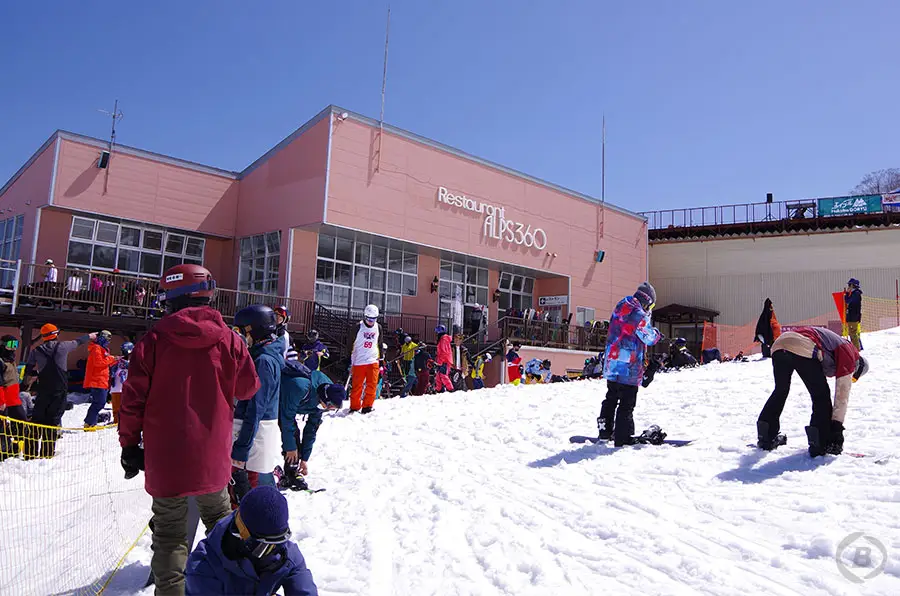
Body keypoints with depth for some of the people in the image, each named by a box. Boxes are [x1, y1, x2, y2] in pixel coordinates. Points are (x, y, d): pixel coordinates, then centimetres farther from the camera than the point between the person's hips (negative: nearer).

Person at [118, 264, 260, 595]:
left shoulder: (154, 340, -10)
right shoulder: (229, 340, -6)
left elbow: (133, 398, -8)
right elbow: (248, 389, 5)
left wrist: (129, 445, 5)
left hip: (164, 459, -2)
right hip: (212, 456, 2)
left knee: (169, 535, 12)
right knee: (219, 521, 23)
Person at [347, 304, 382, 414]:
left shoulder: (378, 327, 8)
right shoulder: (358, 328, -4)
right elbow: (351, 344, 0)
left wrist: (381, 357, 17)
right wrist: (349, 361, -2)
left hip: (373, 361, 3)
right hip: (359, 361, -3)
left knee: (372, 385, -4)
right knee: (357, 386, 0)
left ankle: (367, 407, 4)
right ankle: (354, 407, 11)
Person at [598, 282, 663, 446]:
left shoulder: (619, 309, 9)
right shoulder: (639, 315, -16)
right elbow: (650, 338, -9)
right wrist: (657, 333, 12)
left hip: (611, 364, 8)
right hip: (629, 367, -8)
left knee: (611, 399, 18)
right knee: (627, 403, 0)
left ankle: (605, 432, 25)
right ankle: (623, 437, 4)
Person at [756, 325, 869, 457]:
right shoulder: (849, 355, 19)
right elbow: (842, 394, 12)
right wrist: (837, 424, 16)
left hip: (779, 343, 8)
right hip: (804, 350, -8)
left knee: (781, 390, 24)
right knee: (821, 396, 11)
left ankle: (766, 438, 27)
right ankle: (820, 444, 10)